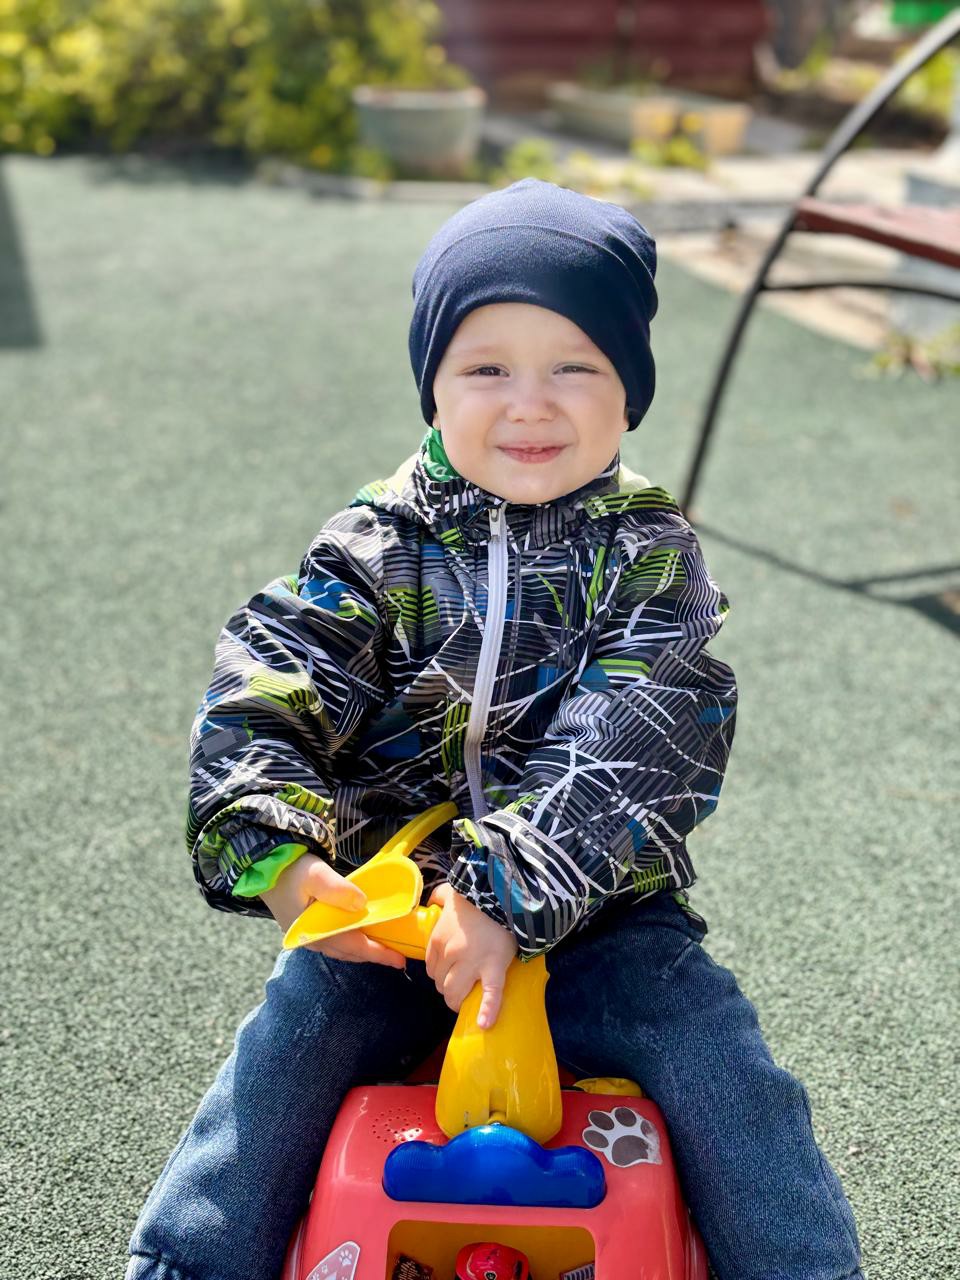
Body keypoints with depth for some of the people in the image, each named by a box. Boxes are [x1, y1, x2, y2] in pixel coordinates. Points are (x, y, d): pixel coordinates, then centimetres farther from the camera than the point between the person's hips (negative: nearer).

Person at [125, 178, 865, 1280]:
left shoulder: (649, 556, -5)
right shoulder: (383, 544, -2)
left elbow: (629, 749, -17)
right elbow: (263, 682, -11)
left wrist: (509, 895, -29)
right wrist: (277, 855, -28)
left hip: (599, 910, 0)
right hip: (386, 900, 1)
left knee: (719, 1063, -14)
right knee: (284, 1055, -15)